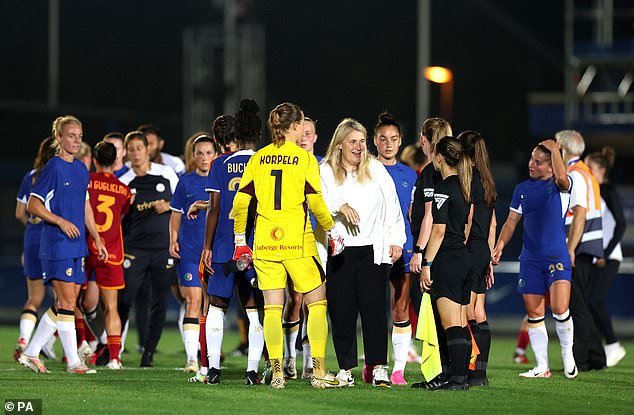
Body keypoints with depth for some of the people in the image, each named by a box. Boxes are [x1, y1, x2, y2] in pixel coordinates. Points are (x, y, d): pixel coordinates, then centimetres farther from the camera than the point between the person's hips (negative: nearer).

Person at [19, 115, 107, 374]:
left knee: (63, 305, 8)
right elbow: (33, 205, -9)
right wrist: (61, 221, -18)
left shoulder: (81, 169, 14)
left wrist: (97, 240, 18)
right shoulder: (53, 168, -9)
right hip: (57, 245, -8)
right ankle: (73, 362, -5)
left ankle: (30, 353, 17)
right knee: (67, 303, -8)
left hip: (77, 246, 8)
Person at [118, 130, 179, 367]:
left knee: (159, 303, 0)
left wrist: (168, 205, -3)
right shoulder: (124, 183, 2)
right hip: (134, 248, -1)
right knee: (124, 300, -5)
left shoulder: (166, 173, 4)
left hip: (163, 247, 1)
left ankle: (149, 352, 8)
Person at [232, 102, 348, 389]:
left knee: (272, 308, 6)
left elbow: (241, 202, 4)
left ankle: (276, 373, 1)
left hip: (264, 242, 4)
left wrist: (240, 240, 13)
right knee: (317, 303, 7)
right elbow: (316, 203, -8)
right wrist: (332, 231, 7)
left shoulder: (258, 158, 6)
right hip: (297, 241, -4)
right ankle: (318, 371, 2)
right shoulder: (304, 158, -5)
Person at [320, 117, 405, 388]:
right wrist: (340, 206, -26)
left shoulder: (376, 169, 12)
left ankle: (378, 367, -7)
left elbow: (392, 206, 14)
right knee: (341, 311, -1)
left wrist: (396, 240, 9)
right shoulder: (326, 172, 7)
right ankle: (346, 368, 7)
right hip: (338, 252, 0)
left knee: (374, 308, -8)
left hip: (373, 251, 0)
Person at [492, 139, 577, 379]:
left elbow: (561, 177, -27)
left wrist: (554, 149, -14)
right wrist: (500, 245, 2)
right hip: (530, 258, 4)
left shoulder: (560, 186, -2)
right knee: (534, 313, 3)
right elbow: (512, 221, 15)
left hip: (557, 256, -4)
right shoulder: (522, 189, 11)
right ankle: (542, 367, 10)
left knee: (559, 309, -16)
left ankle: (568, 354, 8)